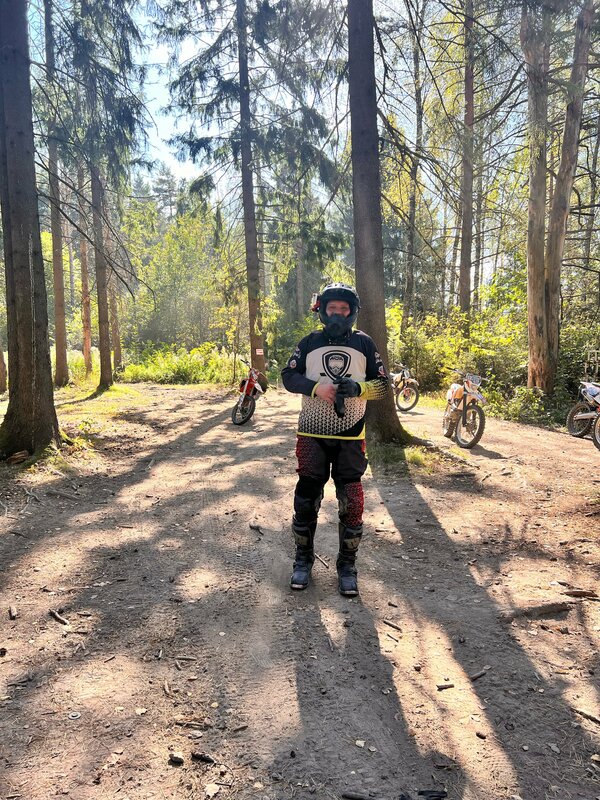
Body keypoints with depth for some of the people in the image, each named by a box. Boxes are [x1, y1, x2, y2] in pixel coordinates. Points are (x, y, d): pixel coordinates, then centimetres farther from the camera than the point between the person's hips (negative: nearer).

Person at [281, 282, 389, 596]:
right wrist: (316, 387, -17)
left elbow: (382, 384, 4)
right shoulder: (310, 342, 5)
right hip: (312, 434, 0)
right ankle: (303, 559, 24)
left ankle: (347, 565, 18)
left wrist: (357, 388, -16)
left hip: (350, 436, 0)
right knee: (307, 497, 6)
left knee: (351, 502, 2)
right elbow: (289, 376, 1)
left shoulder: (364, 343, 4)